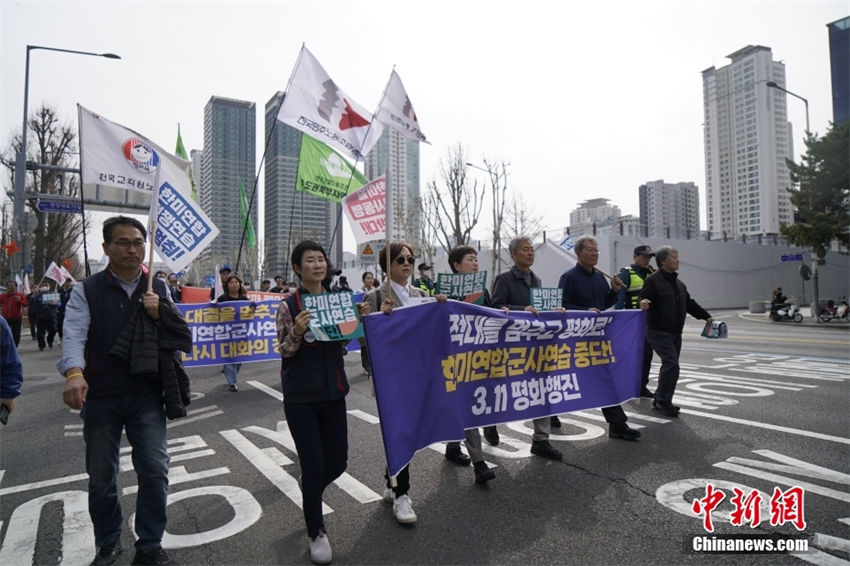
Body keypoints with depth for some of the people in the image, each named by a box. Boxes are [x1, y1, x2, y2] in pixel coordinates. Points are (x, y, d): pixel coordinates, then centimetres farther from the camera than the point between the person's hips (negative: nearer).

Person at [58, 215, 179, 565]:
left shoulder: (158, 289, 5)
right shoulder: (86, 291, -2)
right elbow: (74, 334, -18)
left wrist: (160, 314, -13)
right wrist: (74, 373, -37)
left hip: (146, 395, 1)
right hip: (100, 396, -1)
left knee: (154, 470, -2)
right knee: (101, 476, 12)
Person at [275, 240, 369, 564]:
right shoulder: (289, 305, -8)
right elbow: (284, 351, -6)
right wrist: (297, 332, -26)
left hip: (333, 392, 4)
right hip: (301, 397, -4)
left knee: (338, 461, 10)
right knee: (313, 465, 0)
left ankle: (309, 489, 44)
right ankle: (317, 534, 22)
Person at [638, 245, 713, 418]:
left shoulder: (678, 283, 17)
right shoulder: (654, 280, -10)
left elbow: (690, 303, 25)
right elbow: (642, 297, -16)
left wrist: (706, 316, 24)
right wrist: (643, 302, -39)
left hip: (675, 333, 9)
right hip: (659, 332, -9)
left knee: (669, 366, 11)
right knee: (671, 364, -15)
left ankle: (660, 401, 21)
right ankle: (664, 401, -3)